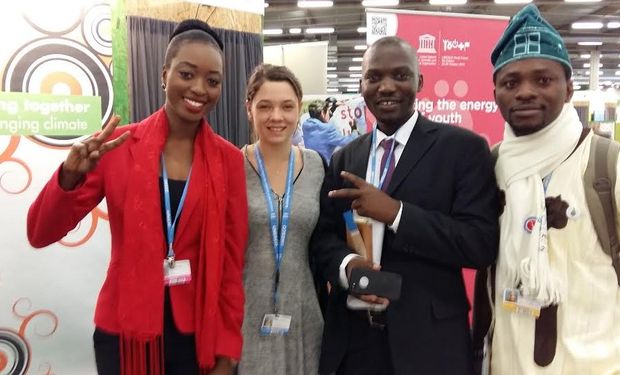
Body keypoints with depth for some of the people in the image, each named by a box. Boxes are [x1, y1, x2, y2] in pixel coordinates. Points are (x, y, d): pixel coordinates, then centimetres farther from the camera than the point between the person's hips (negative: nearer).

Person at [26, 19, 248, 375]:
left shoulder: (229, 159, -5)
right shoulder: (118, 146, -7)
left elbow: (231, 261, -2)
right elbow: (41, 235, -6)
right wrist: (71, 176, -24)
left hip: (199, 335, 0)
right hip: (124, 329, 0)